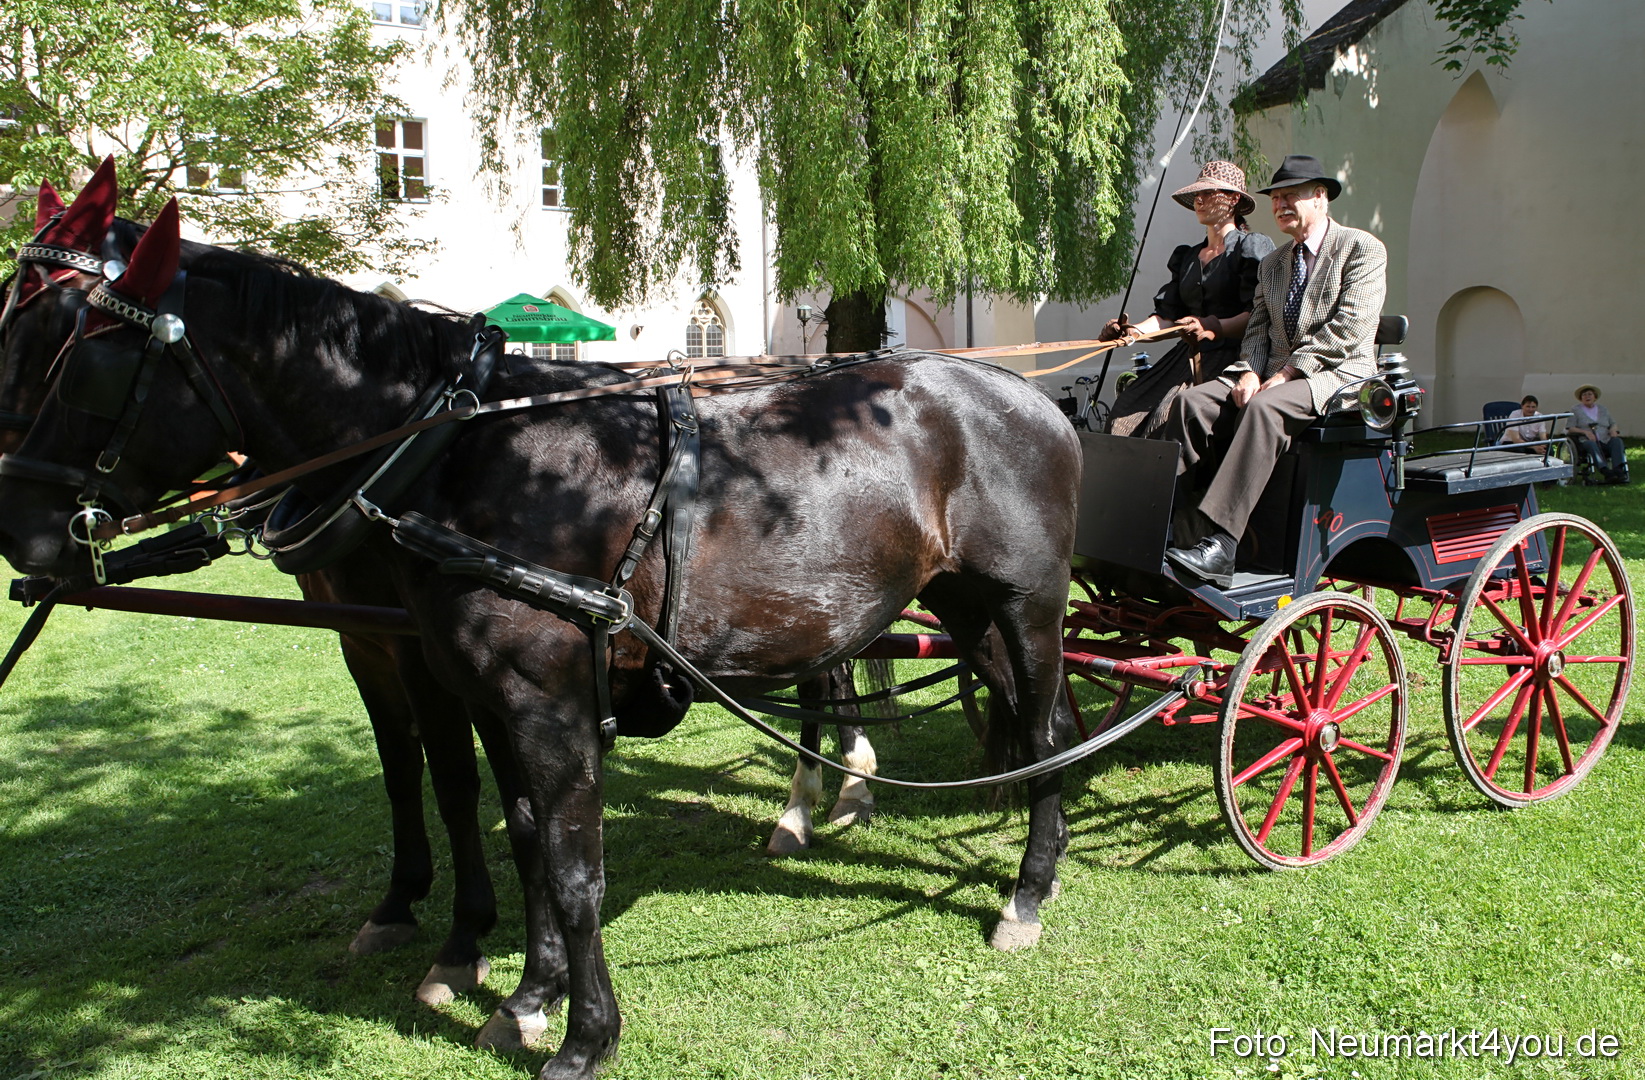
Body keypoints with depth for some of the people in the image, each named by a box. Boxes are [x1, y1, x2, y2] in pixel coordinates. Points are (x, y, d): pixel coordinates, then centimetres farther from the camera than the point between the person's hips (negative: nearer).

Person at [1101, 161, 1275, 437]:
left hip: (1231, 358, -6)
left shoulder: (1253, 247, 3)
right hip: (1186, 357, 6)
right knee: (1127, 409, -18)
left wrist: (1214, 328, -26)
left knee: (1170, 416, -30)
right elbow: (1168, 315, 15)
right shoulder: (1187, 256, 24)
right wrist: (1133, 331, -5)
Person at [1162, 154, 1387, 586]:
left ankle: (1219, 549, -45)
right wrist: (1249, 371, -7)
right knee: (1191, 401, -18)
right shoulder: (1272, 264, 22)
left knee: (1264, 407, -37)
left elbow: (1349, 328, -12)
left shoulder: (1363, 249, 0)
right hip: (1275, 375, 7)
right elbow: (1257, 330, 15)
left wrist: (1288, 372, -17)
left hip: (1338, 374, -7)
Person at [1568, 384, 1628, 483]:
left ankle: (1618, 470, -44)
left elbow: (1613, 424, 27)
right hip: (1586, 441, -4)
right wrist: (1585, 431, -12)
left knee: (1617, 440, -28)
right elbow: (1569, 429, 4)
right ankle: (1606, 472, -58)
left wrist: (1613, 430, 1)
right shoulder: (1575, 411, 15)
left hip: (1605, 441, 4)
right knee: (1591, 444, -39)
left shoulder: (1603, 410, 27)